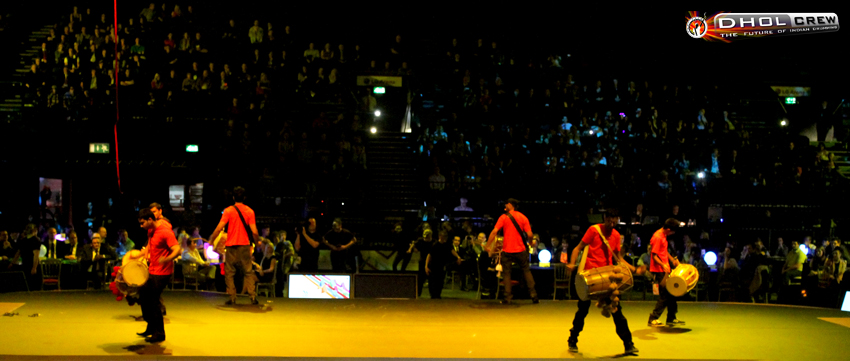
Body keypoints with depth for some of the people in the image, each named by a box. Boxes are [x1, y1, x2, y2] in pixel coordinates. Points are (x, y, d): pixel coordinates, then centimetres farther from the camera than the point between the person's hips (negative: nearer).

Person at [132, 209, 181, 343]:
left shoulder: (165, 232, -21)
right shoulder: (151, 230, 9)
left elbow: (177, 250, -30)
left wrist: (167, 259, -48)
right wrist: (137, 255, 12)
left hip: (162, 273, -10)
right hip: (152, 271, 10)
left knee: (153, 301, -7)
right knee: (143, 295, 15)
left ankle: (159, 334, 5)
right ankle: (151, 328, 29)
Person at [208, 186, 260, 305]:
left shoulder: (228, 210, -3)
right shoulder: (249, 211, 1)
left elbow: (219, 228, -9)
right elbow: (254, 232, -3)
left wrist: (211, 240, 4)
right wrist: (258, 241, 16)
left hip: (231, 245, -1)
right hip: (244, 245, 2)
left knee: (229, 272, 7)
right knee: (248, 272, 7)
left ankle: (232, 298, 3)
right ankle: (253, 297, 1)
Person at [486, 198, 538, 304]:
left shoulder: (503, 217, -2)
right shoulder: (523, 217, 4)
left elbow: (494, 232, -11)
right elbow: (529, 234, -3)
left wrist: (488, 245, -8)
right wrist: (531, 243, 17)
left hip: (507, 251, -2)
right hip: (520, 250, 2)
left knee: (506, 273, 6)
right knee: (526, 271, 14)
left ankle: (508, 298, 1)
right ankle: (533, 296, 9)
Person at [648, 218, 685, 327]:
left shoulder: (663, 235, 12)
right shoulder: (657, 237, -18)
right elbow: (654, 256, -22)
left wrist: (672, 259, 16)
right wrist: (663, 265, -34)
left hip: (665, 270, 10)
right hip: (659, 270, -10)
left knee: (671, 294, 13)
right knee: (664, 296, -8)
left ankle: (671, 319, 22)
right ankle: (653, 319, -1)